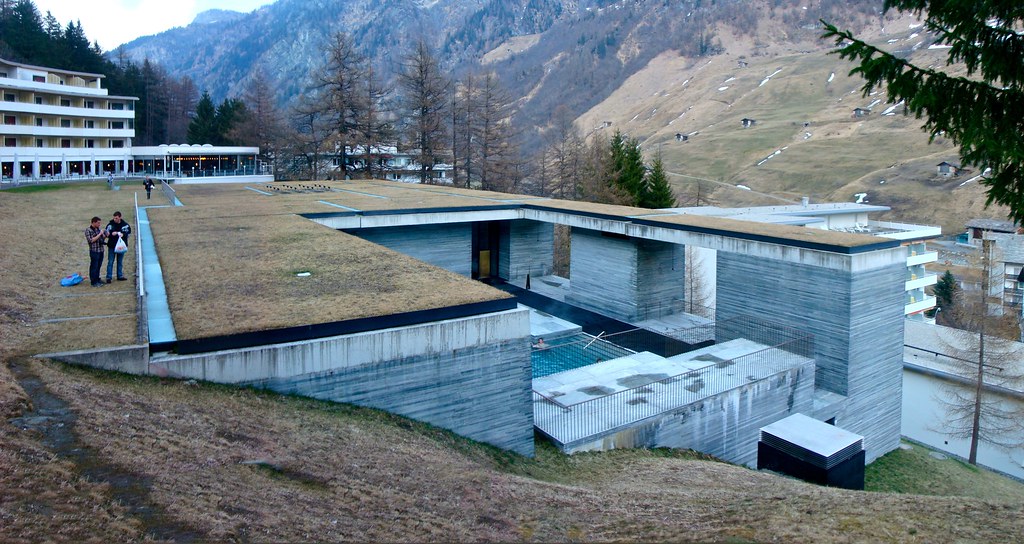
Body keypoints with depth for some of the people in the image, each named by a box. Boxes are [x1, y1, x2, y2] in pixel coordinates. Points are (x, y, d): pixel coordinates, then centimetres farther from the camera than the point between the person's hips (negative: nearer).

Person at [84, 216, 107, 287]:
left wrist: (103, 234, -4)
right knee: (94, 267, 0)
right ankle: (94, 282, 5)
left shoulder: (99, 229, 10)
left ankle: (97, 280, 26)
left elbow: (104, 237, 17)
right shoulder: (88, 230, -10)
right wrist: (99, 234, -18)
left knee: (98, 266, 15)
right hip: (94, 251, -7)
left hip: (101, 250, 7)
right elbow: (91, 240, -18)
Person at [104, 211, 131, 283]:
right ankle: (108, 277, 7)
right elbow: (106, 234, -3)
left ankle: (120, 276, 23)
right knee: (110, 262, 2)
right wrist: (111, 234, -23)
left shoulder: (125, 224, -4)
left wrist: (123, 234, -17)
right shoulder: (110, 224, -7)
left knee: (120, 262, 13)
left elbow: (128, 232, 2)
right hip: (112, 246, -2)